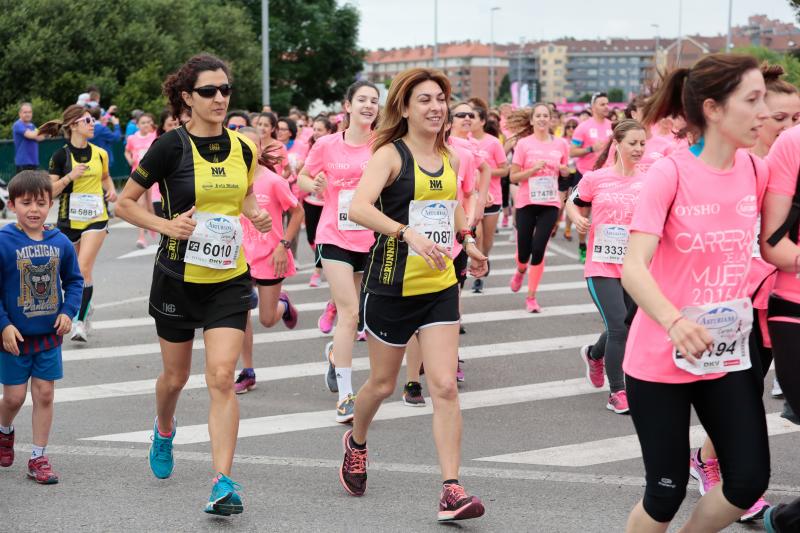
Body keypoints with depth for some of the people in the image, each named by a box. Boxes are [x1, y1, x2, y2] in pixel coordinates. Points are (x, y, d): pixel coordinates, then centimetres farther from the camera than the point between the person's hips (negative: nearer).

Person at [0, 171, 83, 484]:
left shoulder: (60, 243, -2)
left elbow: (73, 280, 10)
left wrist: (68, 311, -5)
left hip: (49, 335, 3)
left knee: (44, 394, 5)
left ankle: (38, 458, 14)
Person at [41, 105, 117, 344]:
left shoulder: (99, 154, 2)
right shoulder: (61, 155, -7)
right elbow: (50, 191, -9)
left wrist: (111, 190, 2)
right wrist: (69, 176, -23)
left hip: (96, 218, 0)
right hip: (69, 221, 0)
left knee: (84, 268, -16)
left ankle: (80, 322, -15)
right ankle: (85, 305, 39)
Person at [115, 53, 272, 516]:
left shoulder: (242, 147, 1)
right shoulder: (172, 146, -11)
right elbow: (125, 204, -4)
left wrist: (256, 214, -2)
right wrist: (166, 225, -19)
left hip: (229, 280, 2)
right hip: (178, 278, -1)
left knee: (222, 377, -12)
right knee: (176, 376, 15)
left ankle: (223, 482, -12)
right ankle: (165, 430, 49)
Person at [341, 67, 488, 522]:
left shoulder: (450, 159, 7)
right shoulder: (390, 155, -12)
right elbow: (359, 208, -28)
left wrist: (467, 239, 14)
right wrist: (408, 233, -40)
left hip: (440, 285, 4)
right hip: (392, 285, -4)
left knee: (445, 385, -7)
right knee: (382, 383, 13)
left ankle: (452, 491, -8)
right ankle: (357, 441, 45)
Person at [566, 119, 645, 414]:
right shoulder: (595, 178, -4)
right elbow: (573, 204, 9)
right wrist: (578, 219, -12)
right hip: (601, 266, -3)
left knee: (625, 329, 15)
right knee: (619, 327, -14)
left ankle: (594, 354, 48)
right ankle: (617, 392, 2)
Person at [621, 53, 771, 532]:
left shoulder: (756, 171, 0)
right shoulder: (670, 174, -16)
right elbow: (633, 268, -25)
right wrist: (673, 322, -41)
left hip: (730, 355, 5)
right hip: (662, 358, -5)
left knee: (750, 480, -1)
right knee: (667, 492, 1)